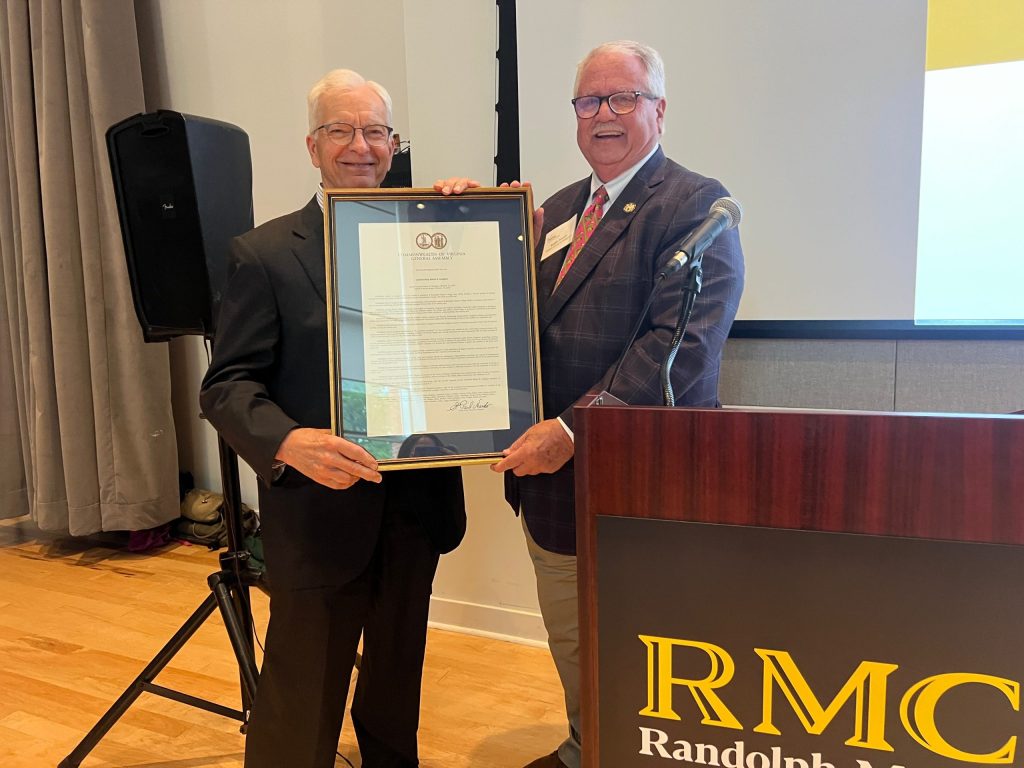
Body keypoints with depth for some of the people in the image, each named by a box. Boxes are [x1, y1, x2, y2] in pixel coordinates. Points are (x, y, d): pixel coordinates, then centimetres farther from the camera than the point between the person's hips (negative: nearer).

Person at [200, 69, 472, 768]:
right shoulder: (265, 253, -5)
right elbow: (228, 385, -9)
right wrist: (288, 442, -29)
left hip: (417, 508, 4)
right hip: (319, 515, -3)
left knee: (397, 693, 23)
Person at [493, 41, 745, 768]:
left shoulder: (695, 205, -11)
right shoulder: (558, 211, 12)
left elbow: (680, 345, -22)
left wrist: (573, 430, -26)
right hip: (552, 478, 7)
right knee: (571, 650, 24)